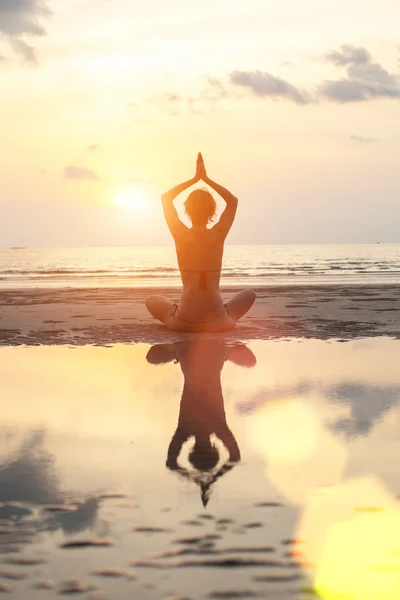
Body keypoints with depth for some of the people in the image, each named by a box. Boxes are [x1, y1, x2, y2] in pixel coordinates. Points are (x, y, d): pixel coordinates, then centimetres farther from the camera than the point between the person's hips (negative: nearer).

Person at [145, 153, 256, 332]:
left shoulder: (181, 235, -5)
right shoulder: (218, 235, -4)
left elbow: (166, 197, 11)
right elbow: (233, 200, 14)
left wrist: (195, 178, 11)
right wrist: (206, 178, 11)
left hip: (184, 322, 0)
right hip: (217, 322, 0)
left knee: (152, 301, 31)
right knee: (249, 294, 30)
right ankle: (225, 320, 19)